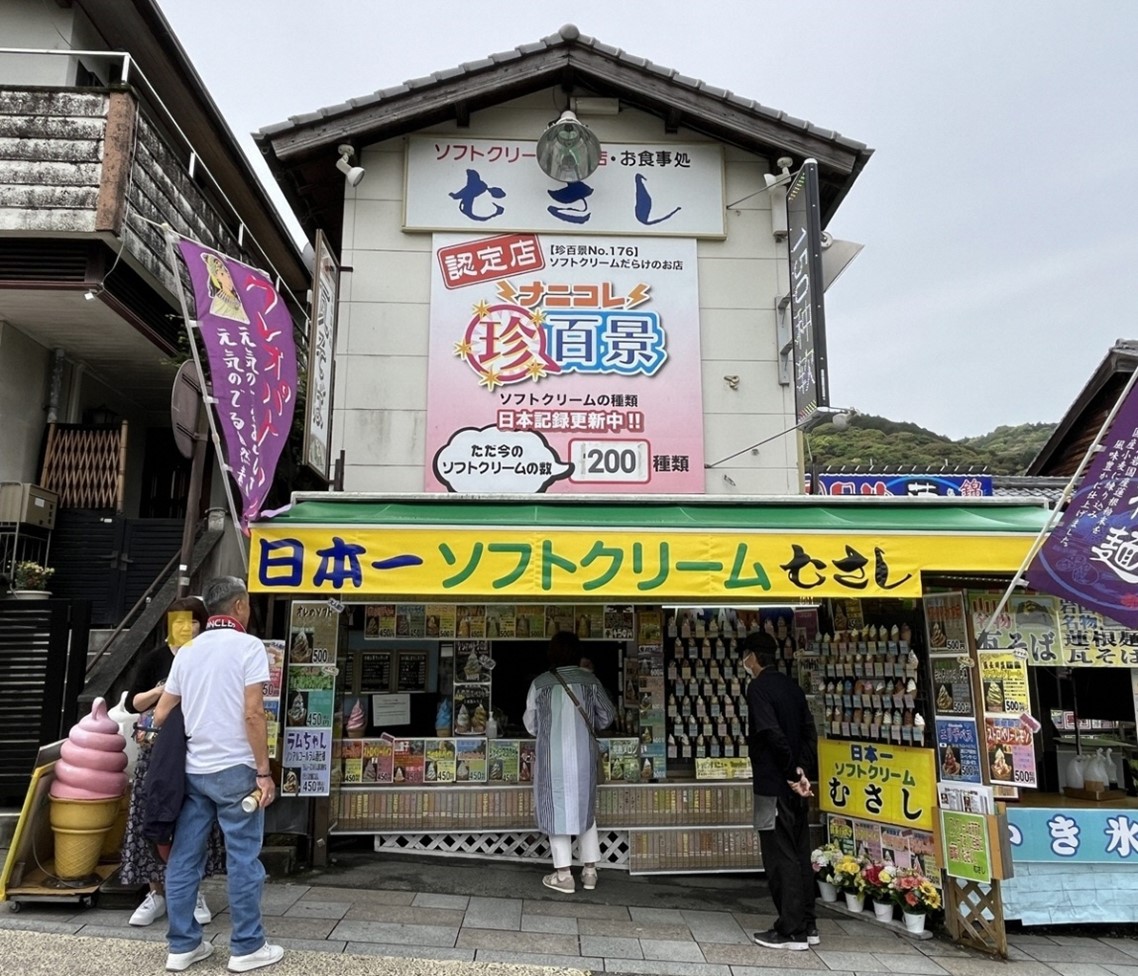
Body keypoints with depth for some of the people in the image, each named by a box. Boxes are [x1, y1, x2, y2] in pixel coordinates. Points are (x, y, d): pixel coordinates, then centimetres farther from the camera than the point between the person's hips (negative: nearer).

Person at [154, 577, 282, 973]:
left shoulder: (187, 651, 11)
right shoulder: (248, 646, -9)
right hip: (234, 769, -6)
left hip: (192, 770, 6)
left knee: (183, 858, 11)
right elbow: (253, 713, -15)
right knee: (243, 859, 3)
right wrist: (263, 772, -10)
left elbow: (161, 713, 12)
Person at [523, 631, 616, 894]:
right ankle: (589, 871, 21)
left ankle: (563, 875, 13)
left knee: (557, 809, 8)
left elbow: (530, 725, 3)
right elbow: (607, 716, 6)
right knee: (585, 807, 16)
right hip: (583, 755, 2)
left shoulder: (540, 683, -6)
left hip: (553, 756, -2)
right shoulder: (589, 680, -3)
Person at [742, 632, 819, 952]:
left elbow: (773, 734, -22)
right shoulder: (792, 687, 12)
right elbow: (809, 733, 7)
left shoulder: (758, 687, -12)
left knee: (780, 857, 0)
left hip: (775, 785, -8)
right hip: (795, 785, 8)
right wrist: (804, 772, 0)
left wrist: (792, 774, -15)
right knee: (799, 853, 14)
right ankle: (806, 926, 21)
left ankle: (791, 931, 6)